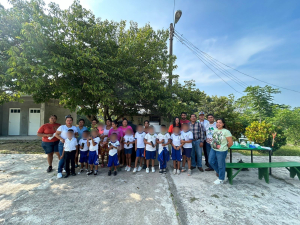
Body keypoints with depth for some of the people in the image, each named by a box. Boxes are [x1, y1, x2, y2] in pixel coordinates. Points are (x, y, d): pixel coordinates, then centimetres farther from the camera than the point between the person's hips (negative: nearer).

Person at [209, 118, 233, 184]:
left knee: (221, 165, 8)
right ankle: (218, 171, 40)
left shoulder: (226, 132, -17)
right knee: (211, 161, 15)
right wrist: (213, 144, 10)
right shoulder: (215, 130, 4)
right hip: (213, 149, 7)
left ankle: (221, 179, 28)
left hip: (221, 151, -7)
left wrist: (225, 148, -1)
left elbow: (230, 143, -14)